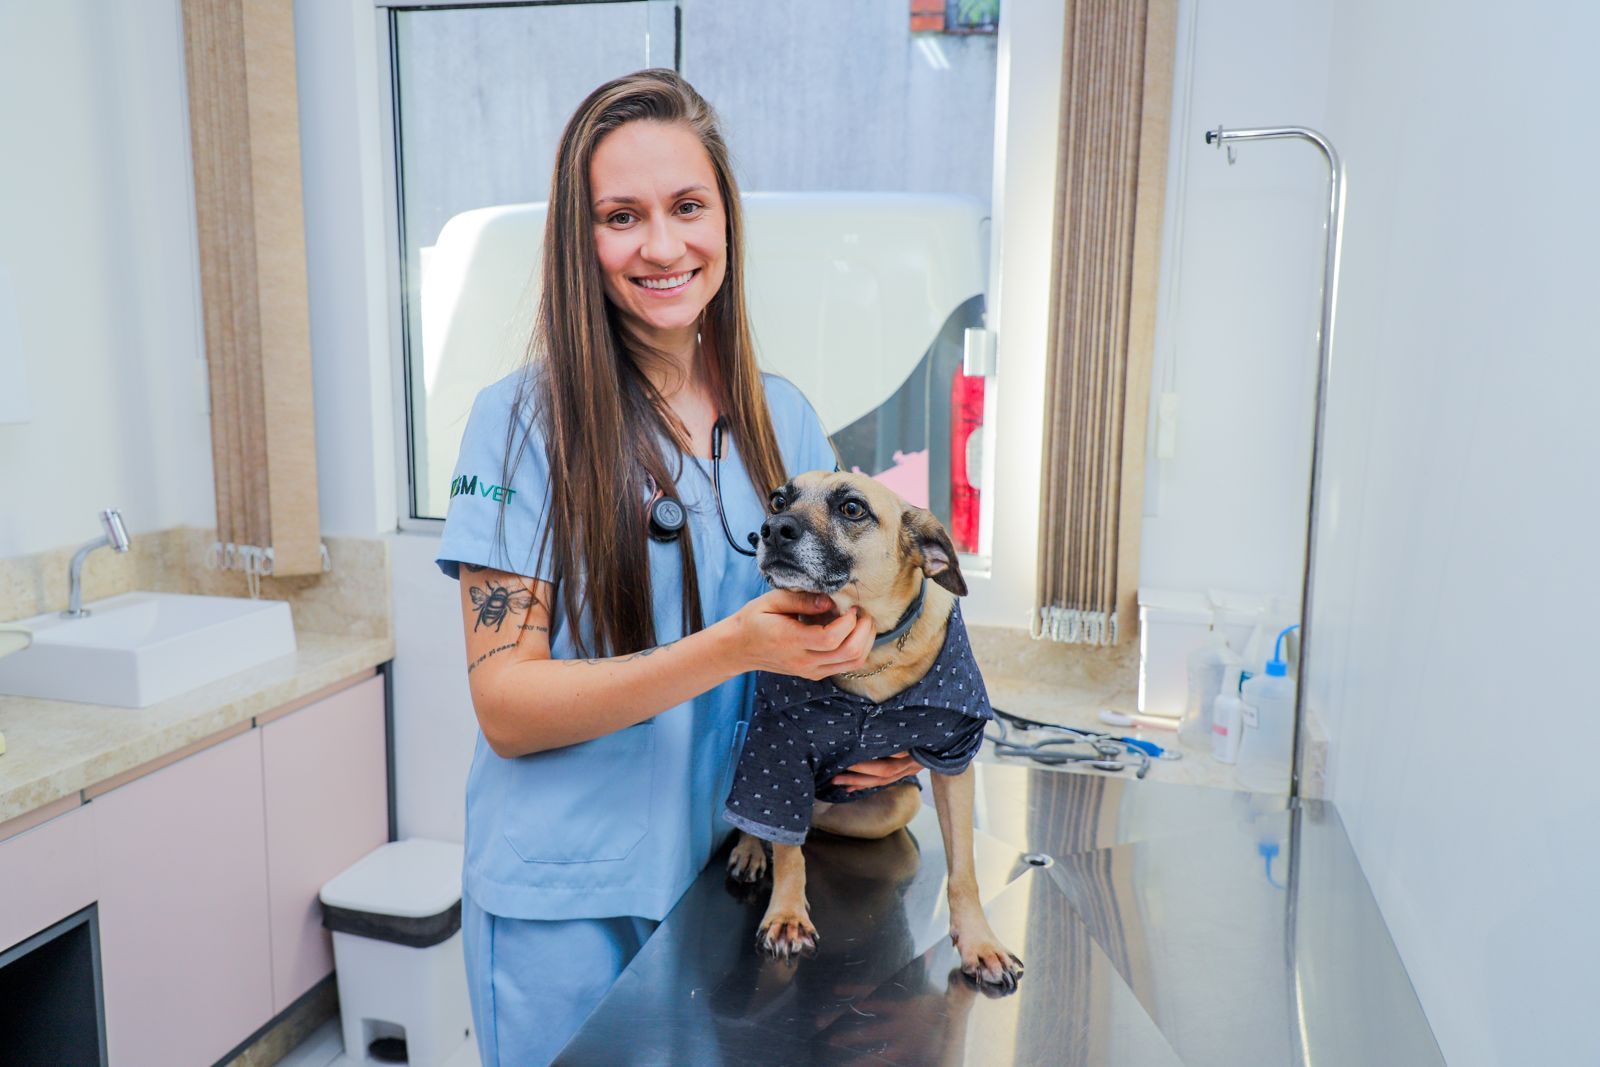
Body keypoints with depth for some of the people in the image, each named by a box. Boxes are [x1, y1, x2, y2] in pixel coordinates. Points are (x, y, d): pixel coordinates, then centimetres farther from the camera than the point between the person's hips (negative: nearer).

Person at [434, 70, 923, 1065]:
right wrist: (731, 650, -28)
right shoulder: (523, 421, -12)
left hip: (728, 871, 4)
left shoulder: (785, 420, 0)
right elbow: (506, 706, -15)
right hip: (566, 901, -3)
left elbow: (834, 614, 12)